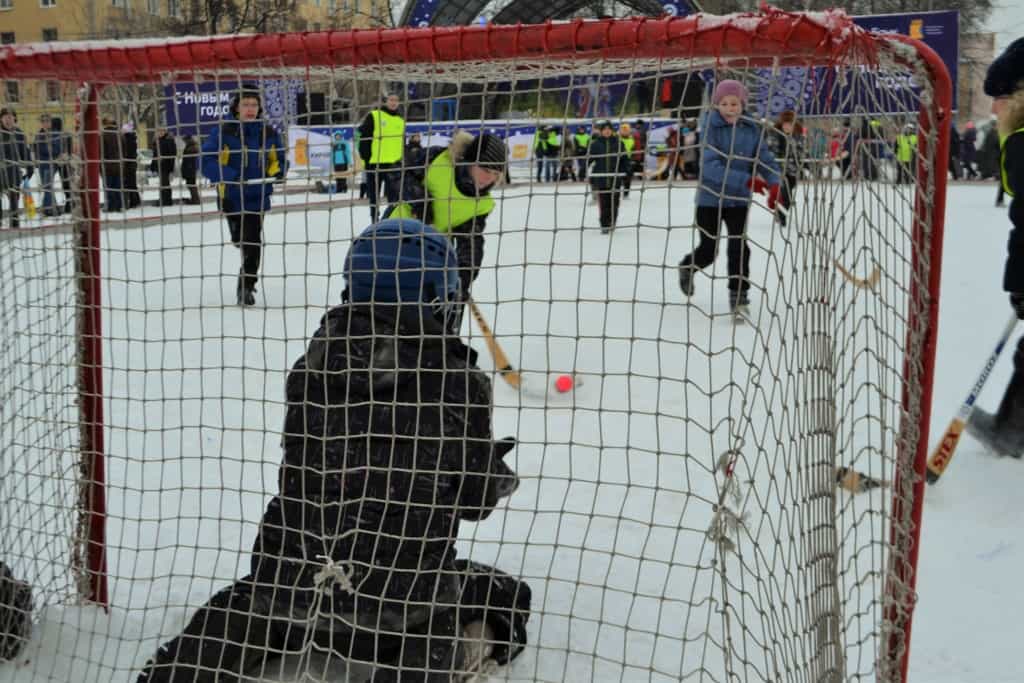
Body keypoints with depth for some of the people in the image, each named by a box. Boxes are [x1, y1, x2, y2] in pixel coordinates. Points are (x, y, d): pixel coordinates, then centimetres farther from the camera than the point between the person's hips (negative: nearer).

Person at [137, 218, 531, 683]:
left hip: (295, 580, 4)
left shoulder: (311, 366, 0)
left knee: (249, 602, 34)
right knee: (506, 602, 17)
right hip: (402, 594, -4)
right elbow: (475, 500, -1)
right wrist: (502, 477, 22)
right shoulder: (459, 384, -10)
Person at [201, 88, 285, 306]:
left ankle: (247, 285, 7)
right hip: (231, 196, -1)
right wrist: (231, 176, -28)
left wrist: (276, 170, -2)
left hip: (258, 196, 1)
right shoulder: (223, 132, -11)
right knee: (239, 238, 15)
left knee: (252, 242, -6)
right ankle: (248, 272, 42)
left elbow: (277, 159, 17)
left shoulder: (268, 133, 0)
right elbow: (207, 161, -16)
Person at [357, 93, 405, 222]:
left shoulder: (401, 121, 14)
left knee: (394, 197, 0)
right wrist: (366, 158, -9)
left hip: (394, 164, 3)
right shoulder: (373, 116, 0)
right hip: (374, 163, -2)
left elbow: (403, 144, 18)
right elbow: (363, 139, -3)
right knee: (374, 196, 7)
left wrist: (402, 161, 9)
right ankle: (374, 221, 17)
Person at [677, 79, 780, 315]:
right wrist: (746, 180, -35)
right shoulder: (711, 128, -15)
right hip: (710, 198, -2)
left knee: (738, 247, -6)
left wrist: (774, 185, -23)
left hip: (738, 199, 2)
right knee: (708, 250, 7)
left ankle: (738, 296, 9)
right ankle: (687, 267, 41)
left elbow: (765, 160, -3)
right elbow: (711, 166, -26)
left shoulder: (752, 130, -3)